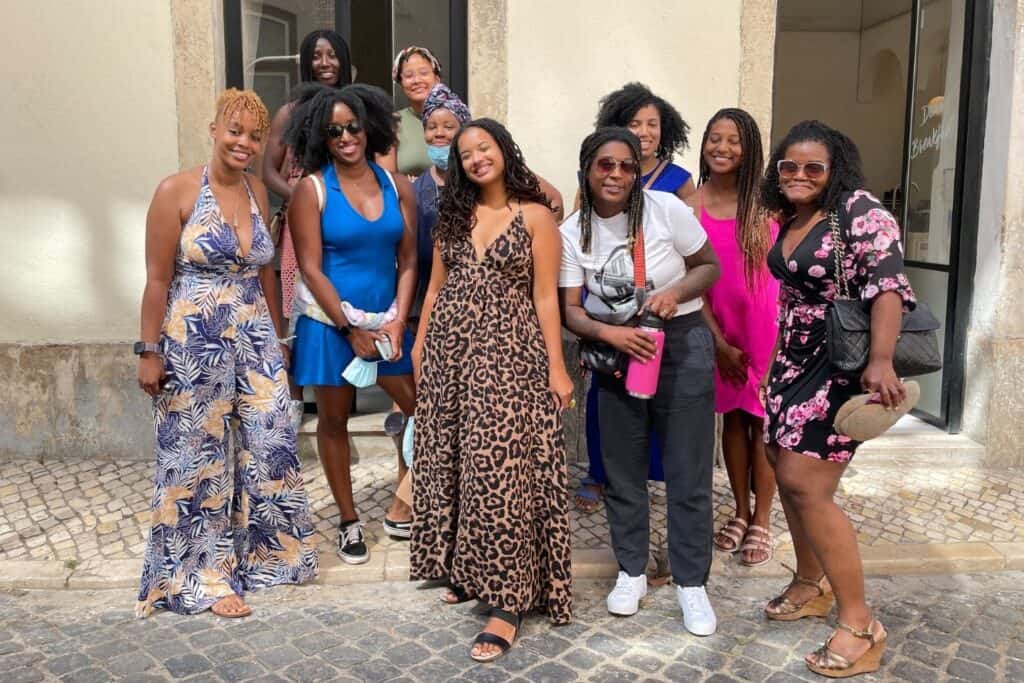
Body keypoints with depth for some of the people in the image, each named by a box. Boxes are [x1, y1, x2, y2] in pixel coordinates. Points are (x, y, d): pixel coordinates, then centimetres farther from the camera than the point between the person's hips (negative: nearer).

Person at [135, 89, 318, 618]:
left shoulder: (257, 191, 7)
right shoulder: (177, 191, -9)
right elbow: (157, 278, -9)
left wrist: (277, 337, 16)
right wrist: (150, 351, -10)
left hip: (255, 337, 5)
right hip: (194, 342, -5)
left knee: (270, 446, 9)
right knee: (199, 457, 6)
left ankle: (269, 551, 30)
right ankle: (203, 577, 21)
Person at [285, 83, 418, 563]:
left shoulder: (396, 186, 3)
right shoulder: (312, 189, -6)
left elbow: (408, 261, 3)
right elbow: (310, 268, -10)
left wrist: (397, 321, -7)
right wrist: (351, 328, -12)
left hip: (387, 321, 3)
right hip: (330, 323, -3)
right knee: (333, 420, 8)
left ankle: (401, 508, 21)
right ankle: (349, 521, 25)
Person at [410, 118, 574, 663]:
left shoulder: (535, 215, -1)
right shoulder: (453, 215, 13)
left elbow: (545, 297, -5)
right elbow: (435, 286, 16)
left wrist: (556, 367, -9)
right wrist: (420, 345, 12)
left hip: (508, 352, -5)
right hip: (448, 347, 6)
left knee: (500, 467, -9)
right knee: (452, 460, 10)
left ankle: (507, 598, -2)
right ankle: (464, 569, 27)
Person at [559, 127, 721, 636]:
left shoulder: (665, 209, -11)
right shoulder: (572, 232, -5)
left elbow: (710, 266, -1)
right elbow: (570, 309, -6)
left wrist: (676, 293, -20)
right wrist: (609, 334, -25)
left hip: (682, 345, -2)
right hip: (615, 351, 2)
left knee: (688, 472, 2)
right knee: (622, 469, 11)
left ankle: (691, 583, 17)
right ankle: (631, 572, 28)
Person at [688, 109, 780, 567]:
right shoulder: (690, 204, -3)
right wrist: (719, 341, -7)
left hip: (767, 325, -1)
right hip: (719, 327, 1)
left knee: (763, 420, 5)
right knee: (732, 417, 13)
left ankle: (762, 520, 19)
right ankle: (741, 512, 28)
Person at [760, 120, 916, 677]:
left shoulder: (860, 213, -14)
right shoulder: (792, 219, 10)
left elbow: (888, 286, -25)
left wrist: (881, 361, -38)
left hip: (841, 367, -8)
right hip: (793, 361, 8)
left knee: (806, 487, -12)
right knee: (785, 470, 13)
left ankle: (860, 625, 1)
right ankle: (812, 585, 33)